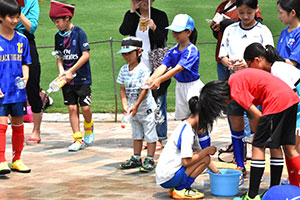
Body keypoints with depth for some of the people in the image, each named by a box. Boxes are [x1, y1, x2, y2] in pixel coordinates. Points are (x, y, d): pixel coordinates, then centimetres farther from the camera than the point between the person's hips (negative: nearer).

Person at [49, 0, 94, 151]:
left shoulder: (79, 32, -10)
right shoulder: (58, 36, 7)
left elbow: (86, 55, -14)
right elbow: (59, 56, 12)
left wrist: (71, 72, -15)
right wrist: (61, 70, -8)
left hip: (82, 78, -4)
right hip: (67, 80, 5)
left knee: (85, 107, -5)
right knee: (72, 108, 1)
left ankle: (89, 127, 26)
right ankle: (78, 139, 5)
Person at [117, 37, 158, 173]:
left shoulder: (143, 69, -16)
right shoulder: (123, 70, 3)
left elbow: (145, 89, -19)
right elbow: (122, 89, 5)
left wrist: (136, 106, -21)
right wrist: (125, 105, -8)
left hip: (146, 107, -7)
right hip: (133, 108, 7)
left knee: (149, 134, -1)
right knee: (136, 134, 17)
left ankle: (150, 160, 4)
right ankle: (136, 159, 25)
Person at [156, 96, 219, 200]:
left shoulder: (189, 128, 13)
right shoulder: (187, 132, -18)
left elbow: (198, 151, 23)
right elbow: (186, 162, -23)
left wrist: (214, 169, 19)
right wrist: (207, 151, -12)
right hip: (167, 179, -10)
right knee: (205, 158, -10)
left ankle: (175, 188, 11)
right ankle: (181, 190, -6)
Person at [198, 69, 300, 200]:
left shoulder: (236, 90, -10)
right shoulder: (235, 78, 16)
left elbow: (257, 115, -11)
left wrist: (256, 134, 9)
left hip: (276, 102, -10)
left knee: (258, 146, -3)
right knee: (288, 147, 14)